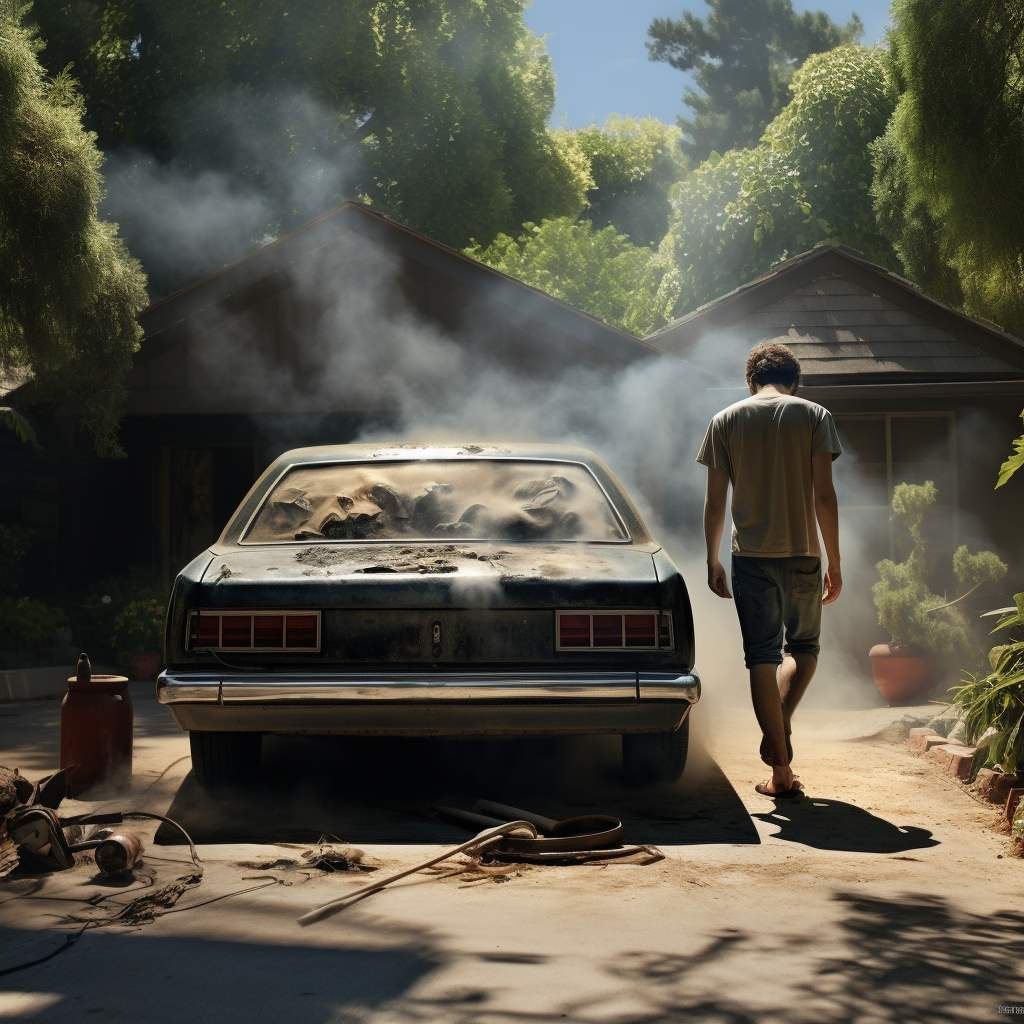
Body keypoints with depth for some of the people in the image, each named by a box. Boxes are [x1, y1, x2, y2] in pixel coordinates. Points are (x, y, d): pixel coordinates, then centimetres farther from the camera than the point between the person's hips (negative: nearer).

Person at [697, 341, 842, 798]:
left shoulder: (725, 421, 5)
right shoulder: (814, 416, 1)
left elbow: (715, 502, 3)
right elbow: (824, 496, -3)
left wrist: (712, 560, 12)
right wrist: (834, 563, 3)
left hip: (751, 555, 0)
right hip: (802, 554, 0)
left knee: (763, 657, 3)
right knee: (804, 647, 20)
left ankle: (781, 773, 1)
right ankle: (781, 724, -3)